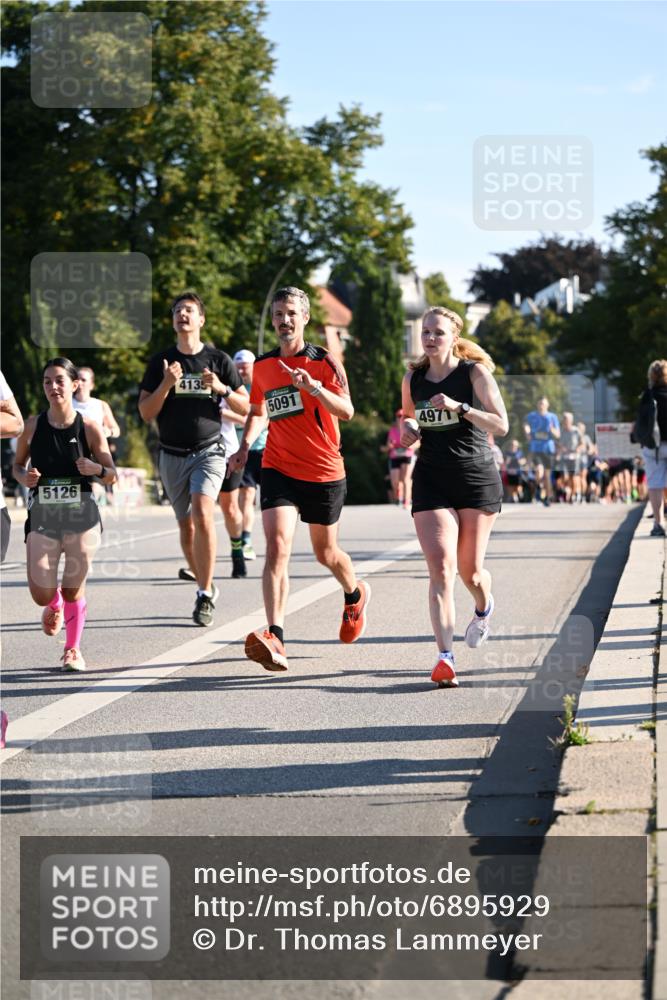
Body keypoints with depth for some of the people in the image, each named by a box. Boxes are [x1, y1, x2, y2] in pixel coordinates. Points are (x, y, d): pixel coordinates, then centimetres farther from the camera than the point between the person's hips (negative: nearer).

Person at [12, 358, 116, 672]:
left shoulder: (89, 428, -5)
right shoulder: (33, 425, -2)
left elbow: (112, 475, 1)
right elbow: (17, 465, 12)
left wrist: (96, 468, -20)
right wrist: (24, 476, -10)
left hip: (82, 517, -1)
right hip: (42, 517, 1)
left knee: (74, 589, 3)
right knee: (41, 595, -5)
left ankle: (73, 649, 26)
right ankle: (54, 605, 33)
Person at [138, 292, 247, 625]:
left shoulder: (219, 360, 3)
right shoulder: (160, 362, 6)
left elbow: (246, 408, 6)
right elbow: (146, 413, 2)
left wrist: (222, 389, -13)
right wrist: (166, 385, -14)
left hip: (208, 451, -3)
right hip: (172, 456, 3)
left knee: (202, 514, -23)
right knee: (186, 526, 8)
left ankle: (205, 594, -17)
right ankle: (206, 587, 27)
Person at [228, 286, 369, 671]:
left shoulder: (323, 361, -6)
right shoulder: (263, 365, 6)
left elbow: (347, 411, -18)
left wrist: (314, 387, -34)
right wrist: (246, 445, 6)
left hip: (325, 472, -1)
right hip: (279, 469, 2)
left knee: (326, 552, 15)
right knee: (278, 547, -19)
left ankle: (355, 594, 50)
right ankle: (275, 639, -29)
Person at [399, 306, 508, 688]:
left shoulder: (475, 372, -6)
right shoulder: (413, 379, 5)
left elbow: (501, 425, -11)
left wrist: (459, 407, -23)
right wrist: (407, 429, 0)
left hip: (477, 477, -2)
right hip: (431, 480, 2)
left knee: (470, 571, 5)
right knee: (441, 567, -15)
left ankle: (484, 608, 43)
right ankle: (445, 657, -20)